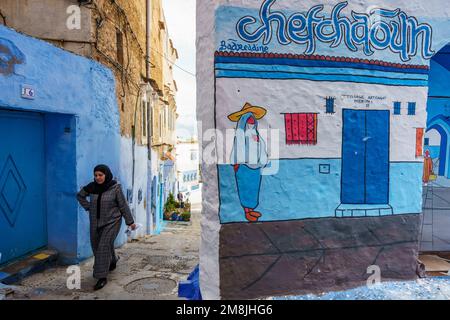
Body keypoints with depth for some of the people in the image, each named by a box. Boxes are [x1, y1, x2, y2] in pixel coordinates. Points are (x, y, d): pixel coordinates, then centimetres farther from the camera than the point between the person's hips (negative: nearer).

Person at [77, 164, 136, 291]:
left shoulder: (115, 187, -15)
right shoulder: (92, 187, -4)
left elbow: (123, 205, -9)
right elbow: (80, 195, 15)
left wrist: (130, 222, -6)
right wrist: (88, 207, 2)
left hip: (112, 222, -5)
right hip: (95, 222, 5)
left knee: (104, 247, -11)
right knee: (96, 247, 16)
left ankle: (102, 277, 0)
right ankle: (112, 262, 43)